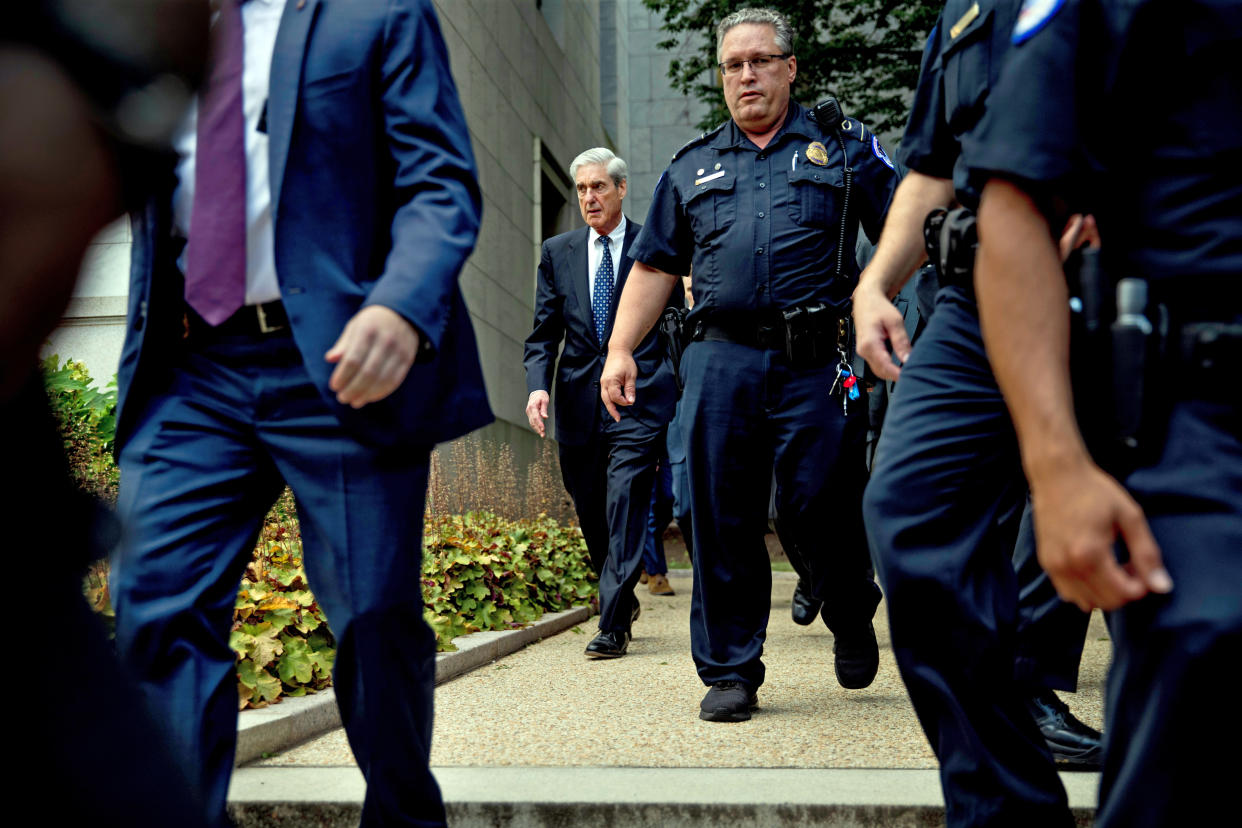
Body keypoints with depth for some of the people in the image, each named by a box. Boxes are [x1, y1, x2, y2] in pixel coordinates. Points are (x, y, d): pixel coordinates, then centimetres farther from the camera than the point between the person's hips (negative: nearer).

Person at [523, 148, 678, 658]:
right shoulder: (557, 252, 11)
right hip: (578, 401, 4)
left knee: (624, 508, -10)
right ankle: (623, 598, 36)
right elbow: (544, 330, 10)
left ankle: (613, 626, -5)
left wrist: (686, 398, -2)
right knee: (591, 515, 13)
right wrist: (538, 384, -8)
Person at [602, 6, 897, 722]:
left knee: (821, 503, -3)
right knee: (723, 520, 1)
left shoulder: (846, 149, 13)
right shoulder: (692, 167, 20)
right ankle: (730, 671, 13)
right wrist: (621, 350, 9)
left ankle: (854, 620, 28)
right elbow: (655, 267, 19)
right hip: (721, 359, 2)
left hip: (817, 362, -2)